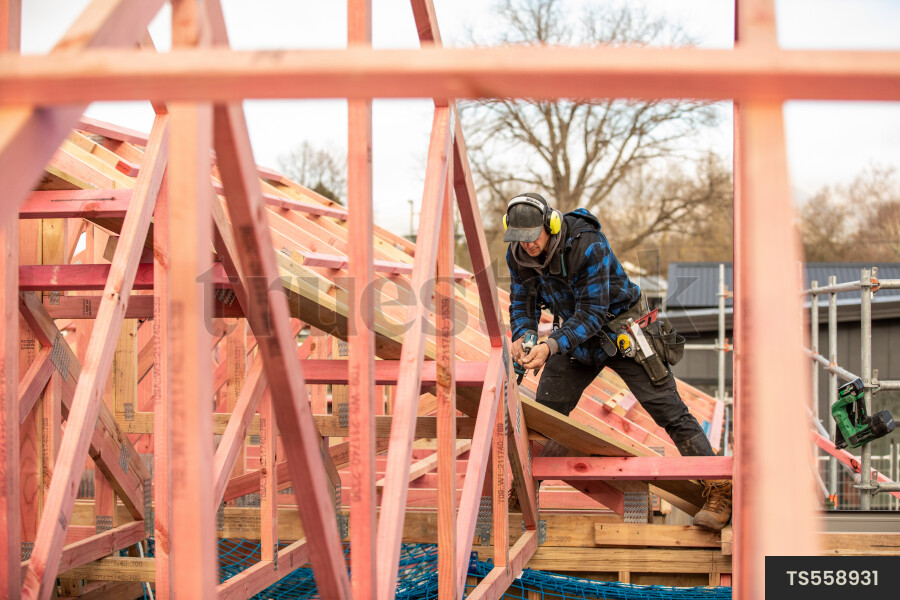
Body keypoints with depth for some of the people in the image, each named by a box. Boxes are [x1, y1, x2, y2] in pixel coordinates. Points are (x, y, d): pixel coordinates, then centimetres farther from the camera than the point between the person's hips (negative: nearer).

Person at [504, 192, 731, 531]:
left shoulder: (588, 246, -32)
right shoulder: (518, 254, -12)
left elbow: (592, 313, -31)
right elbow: (523, 302, -3)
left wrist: (551, 346, -43)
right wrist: (521, 337, -26)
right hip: (575, 333, 6)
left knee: (669, 411, -10)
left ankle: (718, 493, -7)